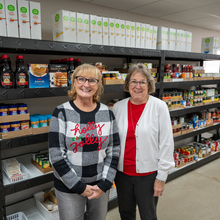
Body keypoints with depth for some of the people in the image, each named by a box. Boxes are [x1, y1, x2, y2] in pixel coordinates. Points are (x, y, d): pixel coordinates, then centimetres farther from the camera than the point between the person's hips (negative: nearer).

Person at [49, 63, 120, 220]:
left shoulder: (107, 113, -3)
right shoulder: (62, 113, -11)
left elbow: (114, 150, -1)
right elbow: (56, 156, -13)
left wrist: (104, 184, -7)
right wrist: (79, 187, -12)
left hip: (101, 185, 3)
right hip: (69, 187, -2)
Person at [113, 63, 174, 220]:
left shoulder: (159, 107, -11)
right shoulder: (118, 107, -1)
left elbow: (166, 144, -9)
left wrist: (161, 177, -8)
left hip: (148, 174, -3)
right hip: (122, 172, 3)